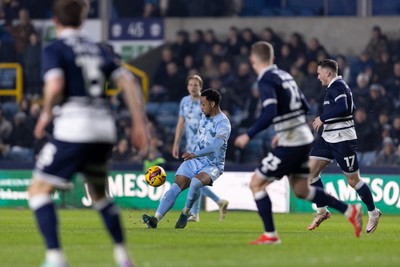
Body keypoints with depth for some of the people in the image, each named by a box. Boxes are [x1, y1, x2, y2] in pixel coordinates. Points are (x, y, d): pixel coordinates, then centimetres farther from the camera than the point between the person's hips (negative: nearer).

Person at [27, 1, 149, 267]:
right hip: (104, 128, 6)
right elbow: (128, 82, 10)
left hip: (73, 128, -6)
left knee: (39, 191, 1)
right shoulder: (97, 49, 16)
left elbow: (55, 85, -20)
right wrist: (140, 123, 12)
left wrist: (46, 113, -2)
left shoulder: (55, 50, -2)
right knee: (99, 193, 26)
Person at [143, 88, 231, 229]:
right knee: (176, 187, -18)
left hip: (213, 166, -6)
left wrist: (195, 154, -44)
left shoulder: (223, 123, -15)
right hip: (195, 161, 6)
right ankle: (156, 219, -30)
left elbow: (215, 145, -31)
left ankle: (185, 214, -15)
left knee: (195, 183, -37)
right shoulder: (204, 117, 10)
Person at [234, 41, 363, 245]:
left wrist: (249, 135, -21)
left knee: (256, 183, 2)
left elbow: (270, 112, -27)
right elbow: (304, 107, 19)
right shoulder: (284, 75, 13)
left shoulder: (266, 80, -13)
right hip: (305, 138, 8)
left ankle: (270, 235, 2)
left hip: (290, 144, -8)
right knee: (301, 191, 20)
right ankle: (350, 211, 14)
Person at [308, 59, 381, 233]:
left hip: (343, 140, -10)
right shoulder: (335, 86, 16)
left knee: (353, 180, -1)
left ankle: (373, 213, 15)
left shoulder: (337, 86, -15)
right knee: (310, 170, -1)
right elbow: (351, 108, 25)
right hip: (328, 138, 10)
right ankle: (321, 211, 5)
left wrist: (322, 118, -22)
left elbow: (343, 108, -31)